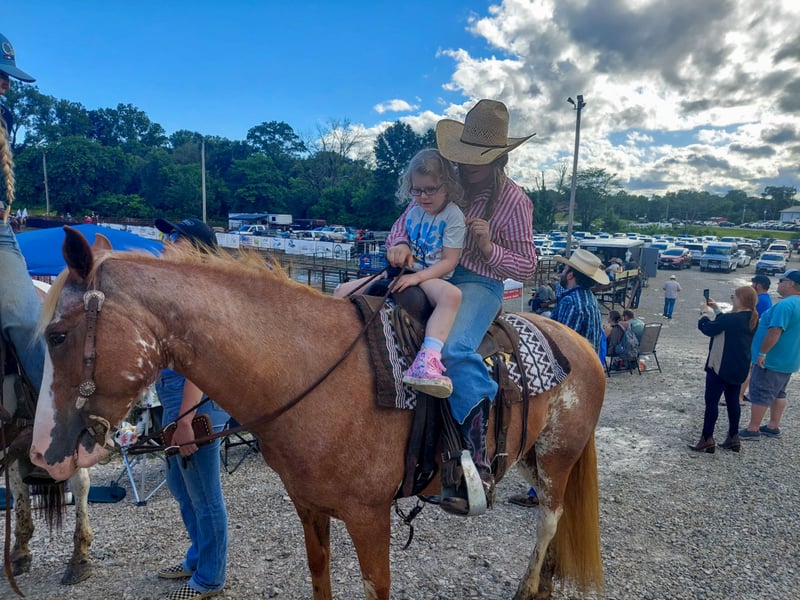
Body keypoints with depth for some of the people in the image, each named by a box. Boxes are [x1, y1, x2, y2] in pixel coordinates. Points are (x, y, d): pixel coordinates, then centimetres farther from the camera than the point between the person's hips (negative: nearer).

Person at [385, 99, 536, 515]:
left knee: (455, 350, -37)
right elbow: (404, 225, 14)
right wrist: (399, 246, -11)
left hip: (478, 285, -6)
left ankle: (478, 465, -34)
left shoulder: (513, 200, 0)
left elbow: (526, 267, 3)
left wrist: (488, 246, -16)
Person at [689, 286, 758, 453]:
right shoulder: (752, 319, 4)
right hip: (739, 367, 8)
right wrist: (717, 310, 15)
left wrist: (705, 313, 3)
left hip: (721, 366, -8)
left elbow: (709, 329, -13)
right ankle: (733, 438, 22)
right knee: (733, 400, 16)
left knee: (711, 401, -1)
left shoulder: (732, 318, -23)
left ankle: (707, 440, 3)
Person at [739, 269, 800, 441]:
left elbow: (775, 332, -29)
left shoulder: (785, 305, -23)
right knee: (778, 393, 18)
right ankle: (773, 427, 26)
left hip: (772, 360, -10)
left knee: (760, 394, -2)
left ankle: (753, 429, 4)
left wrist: (762, 353, -22)